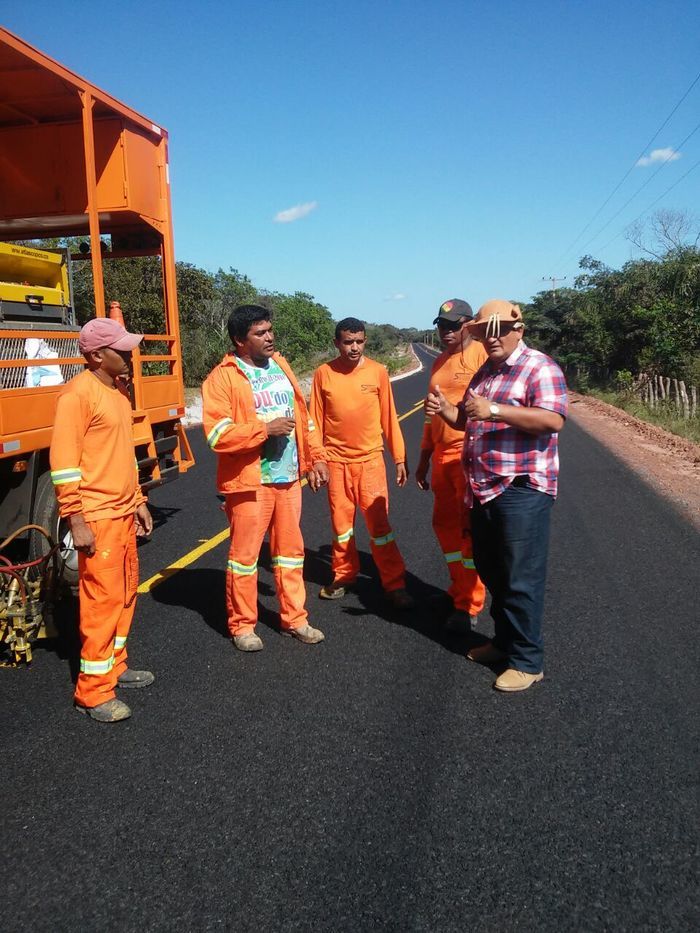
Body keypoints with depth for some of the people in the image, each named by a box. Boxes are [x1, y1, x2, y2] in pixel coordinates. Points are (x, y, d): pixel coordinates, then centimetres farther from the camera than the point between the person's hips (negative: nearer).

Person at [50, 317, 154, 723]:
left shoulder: (119, 390, 13)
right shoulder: (78, 393, -15)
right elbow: (63, 461, -18)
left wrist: (138, 501, 19)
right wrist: (76, 520, -19)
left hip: (124, 512, 9)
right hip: (97, 517, -9)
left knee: (126, 592, 16)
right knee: (103, 598, -4)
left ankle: (114, 665, 32)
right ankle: (93, 692, 7)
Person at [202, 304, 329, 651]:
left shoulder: (280, 366, 10)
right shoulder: (222, 378, -10)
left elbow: (303, 415, 15)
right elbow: (218, 435, -18)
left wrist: (316, 457, 12)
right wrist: (265, 429, -20)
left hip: (288, 477, 6)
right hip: (250, 481, -6)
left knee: (290, 549, 14)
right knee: (244, 554, 5)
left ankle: (294, 618, 28)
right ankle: (242, 626, 22)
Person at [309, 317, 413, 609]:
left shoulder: (378, 372, -3)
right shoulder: (323, 374, -2)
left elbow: (389, 417, 2)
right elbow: (316, 421, 3)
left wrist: (400, 458, 3)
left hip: (370, 459, -1)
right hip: (336, 460, 1)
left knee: (379, 522, -1)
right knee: (341, 522, 10)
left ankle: (394, 584, 8)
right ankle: (343, 576, 27)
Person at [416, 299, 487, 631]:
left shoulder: (483, 355, -9)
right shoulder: (438, 364, 16)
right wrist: (423, 459, 20)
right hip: (441, 455, 8)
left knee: (470, 529, -1)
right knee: (445, 524, 13)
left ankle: (468, 606, 10)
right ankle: (458, 590, 29)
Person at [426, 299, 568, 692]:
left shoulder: (539, 367, -10)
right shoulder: (485, 372, 17)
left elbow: (554, 420, -24)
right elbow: (467, 419, 25)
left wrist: (495, 410, -31)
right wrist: (444, 408, 3)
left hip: (522, 491, -9)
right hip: (484, 489, 9)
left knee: (521, 579, -2)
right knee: (491, 571, 18)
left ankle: (527, 661, 12)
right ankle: (505, 641, 35)